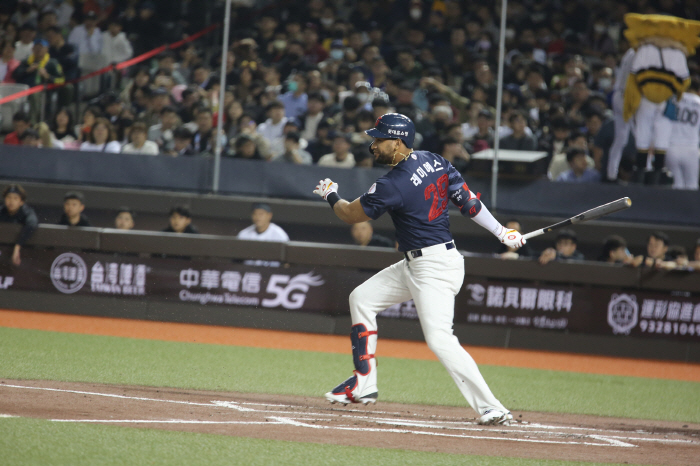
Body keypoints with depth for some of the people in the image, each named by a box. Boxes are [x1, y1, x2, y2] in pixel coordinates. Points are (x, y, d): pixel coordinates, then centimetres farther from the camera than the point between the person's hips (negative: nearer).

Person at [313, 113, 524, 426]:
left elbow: (351, 215, -4)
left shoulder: (393, 186, -20)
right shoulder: (435, 162, 3)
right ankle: (363, 385, 22)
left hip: (435, 268, -11)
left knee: (439, 339, -18)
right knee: (362, 298, 15)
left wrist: (331, 196, 16)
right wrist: (502, 232, 11)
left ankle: (491, 409, -20)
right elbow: (469, 201, 4)